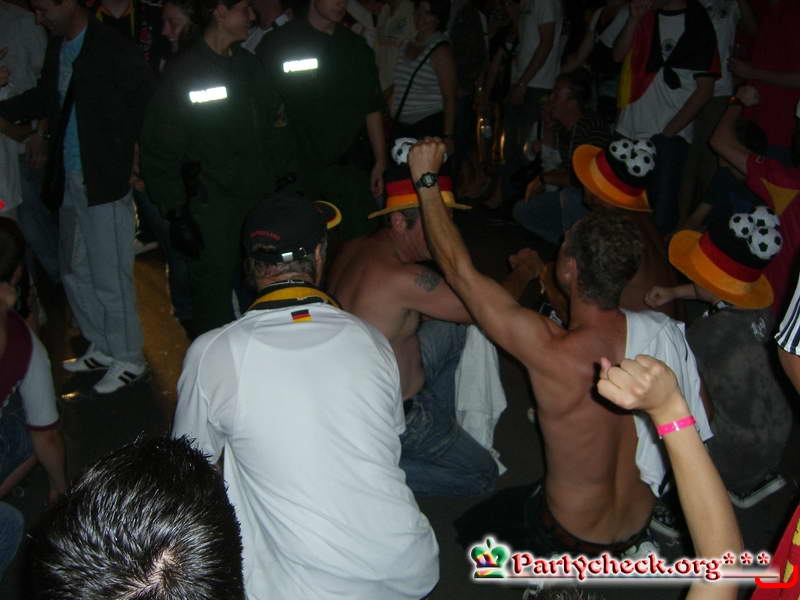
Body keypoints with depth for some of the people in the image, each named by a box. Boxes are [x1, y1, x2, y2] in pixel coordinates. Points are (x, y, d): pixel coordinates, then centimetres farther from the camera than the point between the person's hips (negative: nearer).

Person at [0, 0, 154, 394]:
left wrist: (121, 150, -13)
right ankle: (102, 347, 32)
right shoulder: (56, 47, 10)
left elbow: (147, 101, -12)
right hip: (68, 182, 8)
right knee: (75, 272, 17)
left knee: (110, 276, -2)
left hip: (105, 181, -8)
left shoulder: (114, 50, -12)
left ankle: (128, 360, 13)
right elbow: (45, 98, 20)